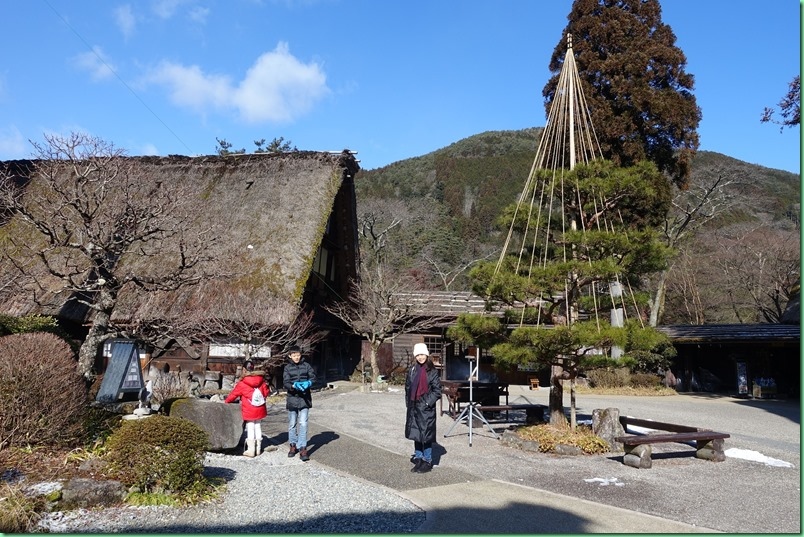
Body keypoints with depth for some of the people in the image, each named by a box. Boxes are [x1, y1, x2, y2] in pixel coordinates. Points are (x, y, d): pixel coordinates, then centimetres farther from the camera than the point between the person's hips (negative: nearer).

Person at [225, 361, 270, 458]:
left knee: (250, 428, 4)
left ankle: (251, 450, 7)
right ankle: (258, 449, 21)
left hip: (249, 411, -4)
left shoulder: (242, 383, -12)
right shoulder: (261, 380, 0)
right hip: (260, 409, 4)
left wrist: (226, 401, 17)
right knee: (258, 426, 14)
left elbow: (234, 394, -1)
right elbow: (266, 392, 6)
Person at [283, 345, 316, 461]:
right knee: (292, 424, 11)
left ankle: (303, 448, -3)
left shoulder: (306, 365, 3)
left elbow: (313, 377, -1)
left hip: (305, 399, -1)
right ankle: (293, 445, 26)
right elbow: (285, 383, -6)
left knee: (303, 423, -6)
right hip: (292, 398, 1)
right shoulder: (287, 368, 3)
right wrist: (294, 386, -26)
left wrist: (309, 383, -23)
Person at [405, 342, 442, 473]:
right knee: (415, 433, 12)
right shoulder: (412, 370, 8)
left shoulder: (432, 371, -7)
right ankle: (418, 458, 24)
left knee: (426, 434, -2)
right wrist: (408, 401, 9)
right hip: (413, 407, 6)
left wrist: (428, 403, -12)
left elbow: (437, 390, -7)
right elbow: (407, 386, 16)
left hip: (426, 408, -5)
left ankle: (427, 461, 9)